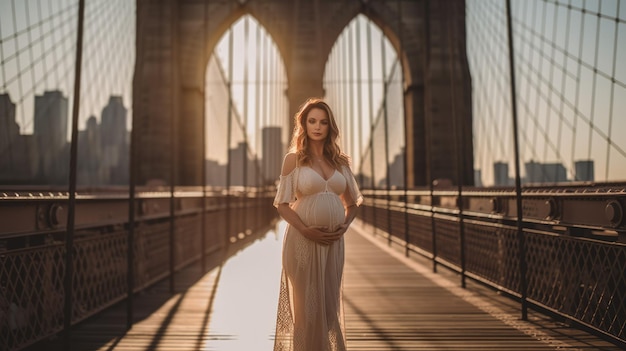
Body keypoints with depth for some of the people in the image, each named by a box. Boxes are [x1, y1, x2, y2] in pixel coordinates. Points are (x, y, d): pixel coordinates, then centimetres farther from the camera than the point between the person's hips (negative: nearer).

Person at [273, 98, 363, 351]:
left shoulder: (340, 161, 9)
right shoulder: (293, 159, -2)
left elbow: (352, 203, 16)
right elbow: (282, 204, -5)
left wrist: (344, 226, -1)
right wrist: (305, 230, -16)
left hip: (333, 242, 4)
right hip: (303, 240, -4)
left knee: (330, 305, 11)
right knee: (307, 306, 3)